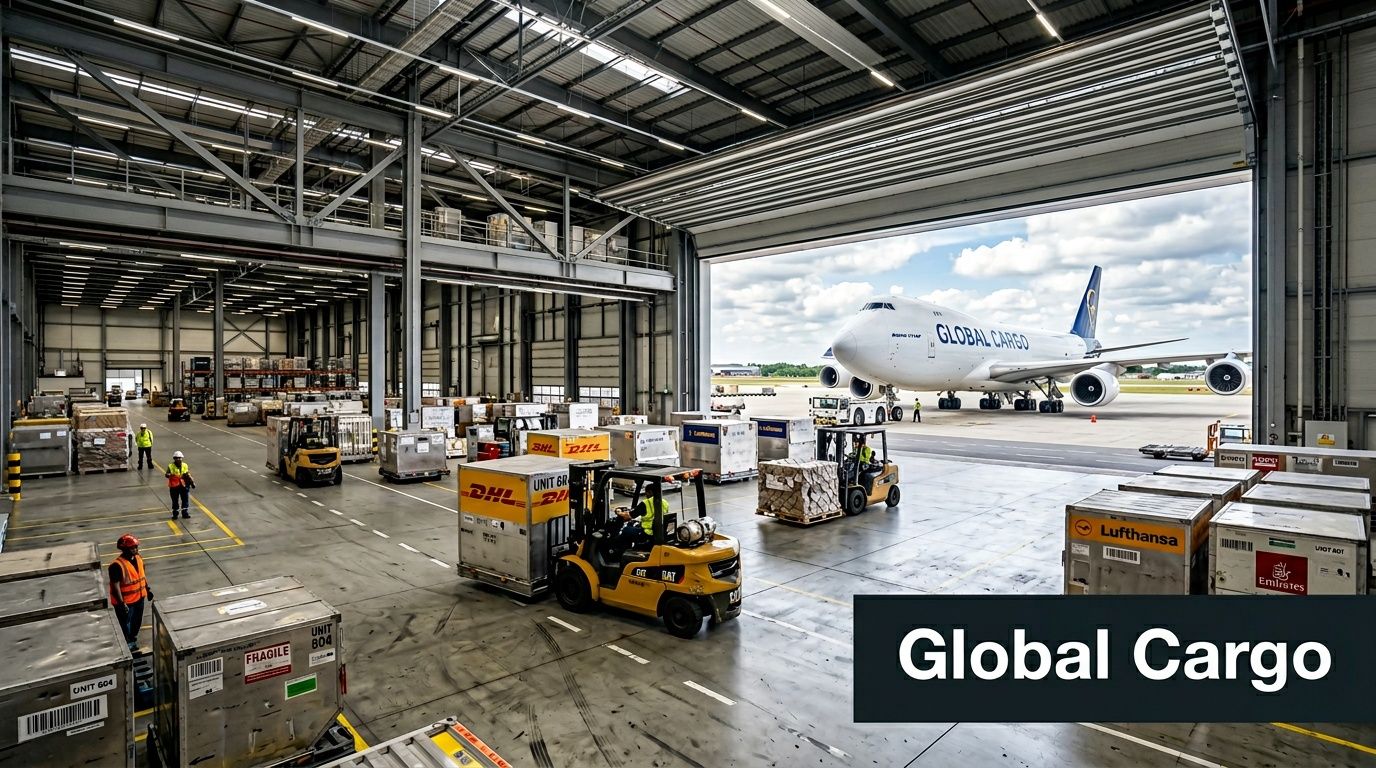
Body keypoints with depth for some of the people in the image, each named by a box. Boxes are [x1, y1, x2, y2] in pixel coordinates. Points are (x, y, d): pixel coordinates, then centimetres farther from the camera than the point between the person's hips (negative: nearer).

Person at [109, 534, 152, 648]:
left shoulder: (139, 558, -2)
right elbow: (115, 586, -24)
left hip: (139, 597, 7)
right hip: (126, 602, -7)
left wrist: (148, 589, 14)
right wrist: (121, 603, -25)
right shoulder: (117, 565, -25)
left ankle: (133, 639, 43)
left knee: (137, 621, 22)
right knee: (125, 623, 11)